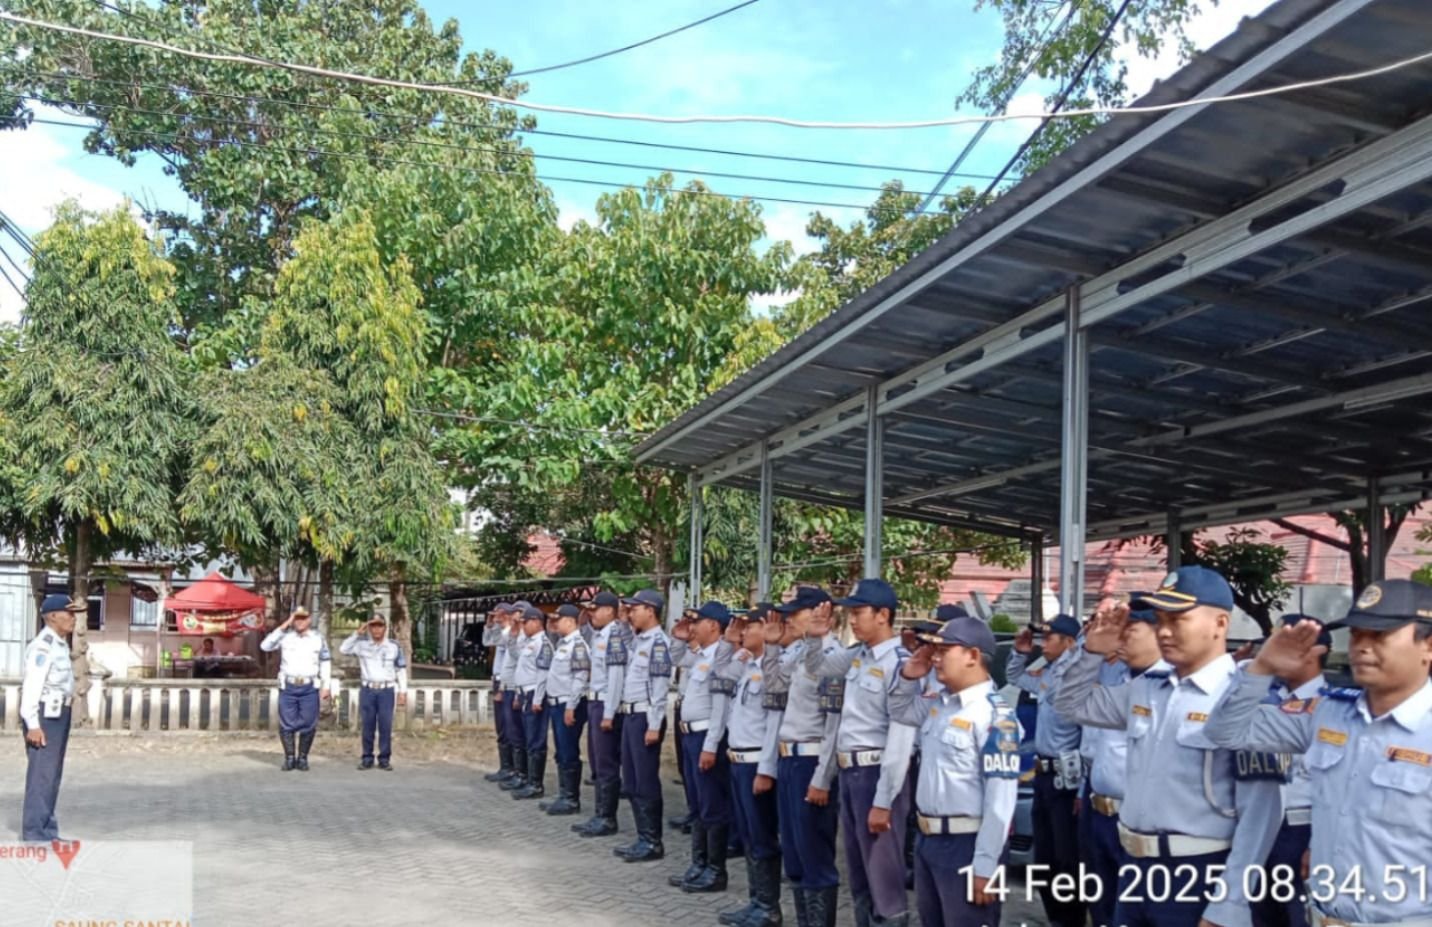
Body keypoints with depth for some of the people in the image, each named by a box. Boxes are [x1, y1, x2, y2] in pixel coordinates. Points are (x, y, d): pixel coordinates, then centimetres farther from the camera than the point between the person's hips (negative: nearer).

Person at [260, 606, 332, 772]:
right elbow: (265, 646, -9)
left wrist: (326, 687, 2)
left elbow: (326, 663, 8)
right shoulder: (285, 636, 4)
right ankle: (289, 758, 11)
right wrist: (283, 626, -9)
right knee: (287, 724, 1)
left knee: (308, 724, 0)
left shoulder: (318, 638, 5)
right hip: (288, 687, 0)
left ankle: (303, 758, 10)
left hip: (310, 687, 0)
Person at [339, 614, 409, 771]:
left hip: (387, 690, -1)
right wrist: (357, 633, -5)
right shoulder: (362, 644, 6)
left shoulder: (394, 646, 5)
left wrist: (403, 692, 4)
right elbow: (343, 649, -3)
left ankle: (384, 759, 3)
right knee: (368, 725, 3)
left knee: (385, 726, -2)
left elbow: (401, 670, 8)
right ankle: (367, 758, 9)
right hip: (368, 690, 1)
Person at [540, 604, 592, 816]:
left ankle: (572, 800, 3)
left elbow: (580, 678, -20)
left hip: (569, 705, -9)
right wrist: (552, 701, 17)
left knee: (569, 754, -3)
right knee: (561, 754, 13)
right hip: (556, 703, 9)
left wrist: (571, 707, -22)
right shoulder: (562, 643, 14)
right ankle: (563, 796, 20)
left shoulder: (578, 644, -15)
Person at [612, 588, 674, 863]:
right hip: (630, 715, 10)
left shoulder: (658, 642, -14)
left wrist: (654, 726, -21)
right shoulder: (638, 641, 14)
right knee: (631, 782, 13)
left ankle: (653, 843, 5)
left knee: (646, 783, -3)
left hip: (645, 717, -10)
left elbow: (660, 686, -18)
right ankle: (643, 838, 21)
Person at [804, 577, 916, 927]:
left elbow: (901, 737, -21)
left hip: (877, 772, -9)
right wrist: (815, 639, 6)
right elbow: (818, 668, 28)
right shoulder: (857, 655, 9)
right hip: (849, 771, 9)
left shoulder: (899, 663, -17)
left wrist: (883, 801, -21)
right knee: (858, 873, 19)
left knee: (883, 875, -1)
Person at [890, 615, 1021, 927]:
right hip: (927, 839, 9)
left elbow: (1000, 798, -22)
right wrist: (910, 676, 6)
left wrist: (984, 865, -22)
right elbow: (900, 711, 27)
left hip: (967, 844, -8)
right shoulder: (938, 702, 6)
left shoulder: (994, 715, -19)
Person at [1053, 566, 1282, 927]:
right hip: (1135, 868, 7)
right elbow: (1073, 705, 24)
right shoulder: (1146, 688, 9)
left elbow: (1259, 813, -17)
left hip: (1198, 877, -7)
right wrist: (1092, 651, 6)